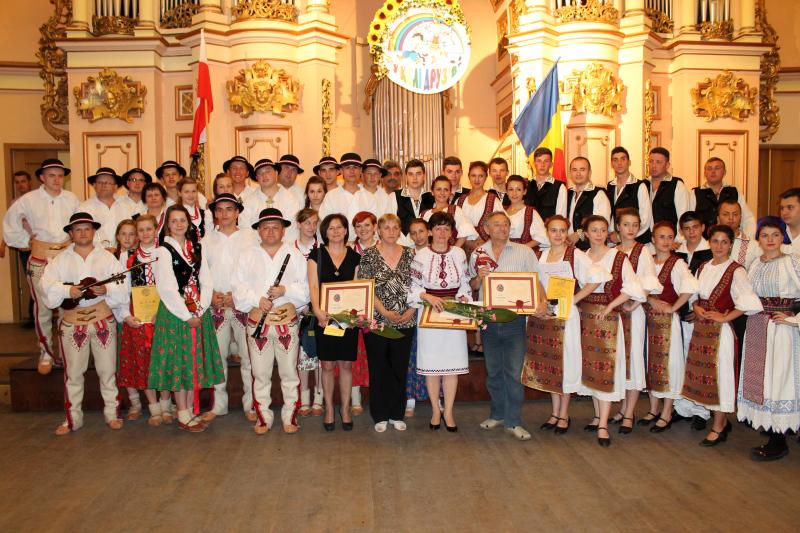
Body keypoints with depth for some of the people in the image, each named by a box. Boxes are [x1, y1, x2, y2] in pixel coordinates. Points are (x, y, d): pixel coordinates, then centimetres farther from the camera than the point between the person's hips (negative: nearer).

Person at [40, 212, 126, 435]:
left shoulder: (107, 257, 6)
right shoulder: (61, 260, 7)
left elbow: (121, 287, -3)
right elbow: (48, 286, -5)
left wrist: (106, 290, -22)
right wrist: (68, 291, -21)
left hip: (103, 319, 0)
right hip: (72, 322, 1)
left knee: (107, 370, 6)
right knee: (73, 372, 7)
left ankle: (111, 413, 19)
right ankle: (73, 418, 19)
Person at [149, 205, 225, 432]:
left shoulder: (197, 248, 9)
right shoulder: (164, 250, -6)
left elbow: (207, 281, 5)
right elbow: (167, 288, -12)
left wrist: (200, 311, -6)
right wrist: (186, 315, -13)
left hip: (199, 313, 5)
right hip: (175, 314, -5)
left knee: (196, 361, 8)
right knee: (178, 362, 1)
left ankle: (192, 410, 19)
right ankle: (183, 415, 10)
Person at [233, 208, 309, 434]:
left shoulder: (295, 255, 7)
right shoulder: (248, 255, 10)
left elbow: (306, 290, 0)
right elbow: (239, 288, 1)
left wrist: (285, 290, -16)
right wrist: (257, 299, -15)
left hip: (287, 321, -1)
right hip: (257, 321, 1)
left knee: (289, 372, 5)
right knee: (260, 373, 7)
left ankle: (290, 417, 17)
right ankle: (263, 417, 19)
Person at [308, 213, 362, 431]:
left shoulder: (354, 257, 7)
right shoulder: (317, 254, 3)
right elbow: (313, 286, -4)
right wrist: (317, 309, -20)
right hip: (325, 317, -1)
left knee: (346, 364, 7)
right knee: (327, 364, 5)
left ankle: (345, 408, 21)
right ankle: (329, 409, 20)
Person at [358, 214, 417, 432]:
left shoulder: (409, 254, 7)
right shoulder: (369, 255, -2)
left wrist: (411, 309, -7)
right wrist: (385, 312, -13)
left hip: (405, 321, 3)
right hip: (376, 320, -2)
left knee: (400, 368, 9)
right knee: (378, 369, 5)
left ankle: (397, 414, 22)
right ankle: (380, 416, 18)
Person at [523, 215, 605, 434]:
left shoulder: (575, 255, -6)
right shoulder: (541, 256, 10)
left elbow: (596, 278, -17)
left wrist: (573, 299, -16)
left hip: (565, 315, -5)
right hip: (542, 315, 5)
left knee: (565, 363, 3)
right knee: (548, 364, 10)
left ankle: (564, 415, 17)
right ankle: (555, 413, 23)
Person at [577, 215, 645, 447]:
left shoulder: (618, 257, -3)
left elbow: (632, 288, -8)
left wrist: (609, 307, -11)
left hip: (608, 317, -4)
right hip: (585, 315, 4)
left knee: (605, 366, -6)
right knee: (590, 365, 8)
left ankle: (603, 424, -3)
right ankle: (598, 415, 21)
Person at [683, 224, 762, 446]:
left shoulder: (735, 270, -9)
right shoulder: (703, 267, 11)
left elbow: (749, 300, -19)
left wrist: (724, 317, -17)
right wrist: (696, 307, -1)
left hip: (721, 329, -6)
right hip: (700, 327, 6)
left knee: (719, 374, 0)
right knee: (703, 374, 9)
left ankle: (718, 428, 11)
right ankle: (721, 420, 25)